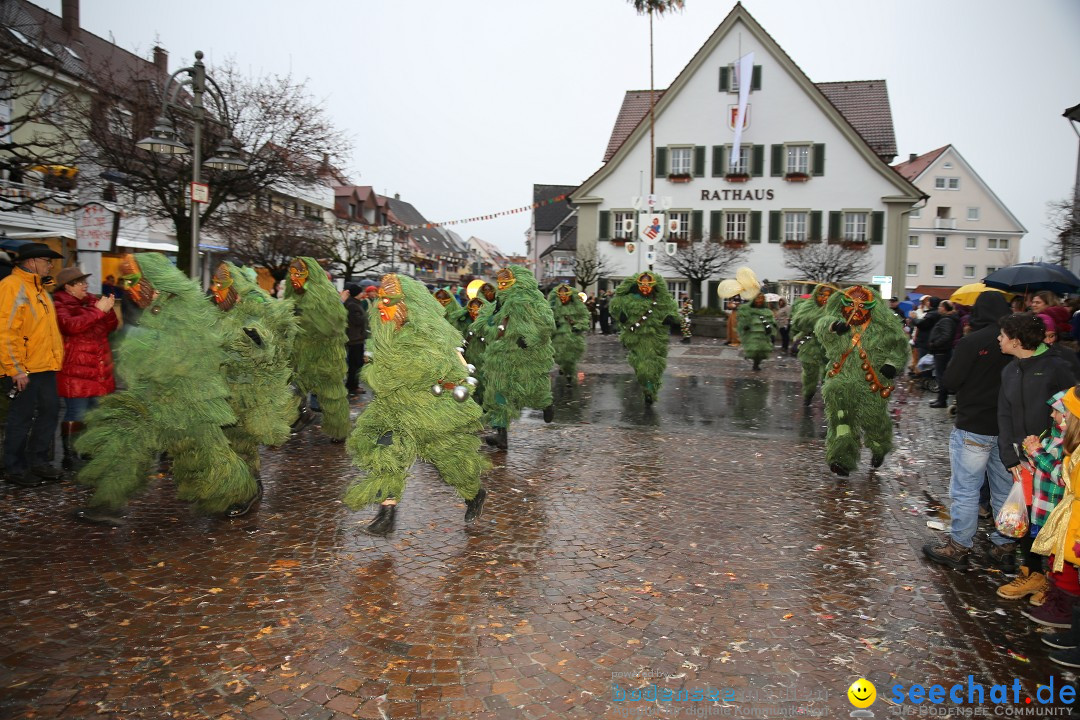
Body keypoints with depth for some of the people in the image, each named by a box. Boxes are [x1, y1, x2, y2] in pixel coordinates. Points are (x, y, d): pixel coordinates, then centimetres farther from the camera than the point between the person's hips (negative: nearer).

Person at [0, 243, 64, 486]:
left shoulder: (38, 288, 17)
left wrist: (55, 359, 17)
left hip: (45, 366, 9)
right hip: (24, 369, -9)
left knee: (49, 410, 13)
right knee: (22, 418, 0)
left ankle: (38, 461, 26)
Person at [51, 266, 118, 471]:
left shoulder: (91, 301, 15)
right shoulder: (60, 305, -5)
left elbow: (110, 327, 14)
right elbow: (71, 325, -24)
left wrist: (108, 310, -5)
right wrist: (98, 310, -20)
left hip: (98, 369, 7)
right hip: (75, 370, -7)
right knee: (76, 413, -8)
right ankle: (69, 455, 0)